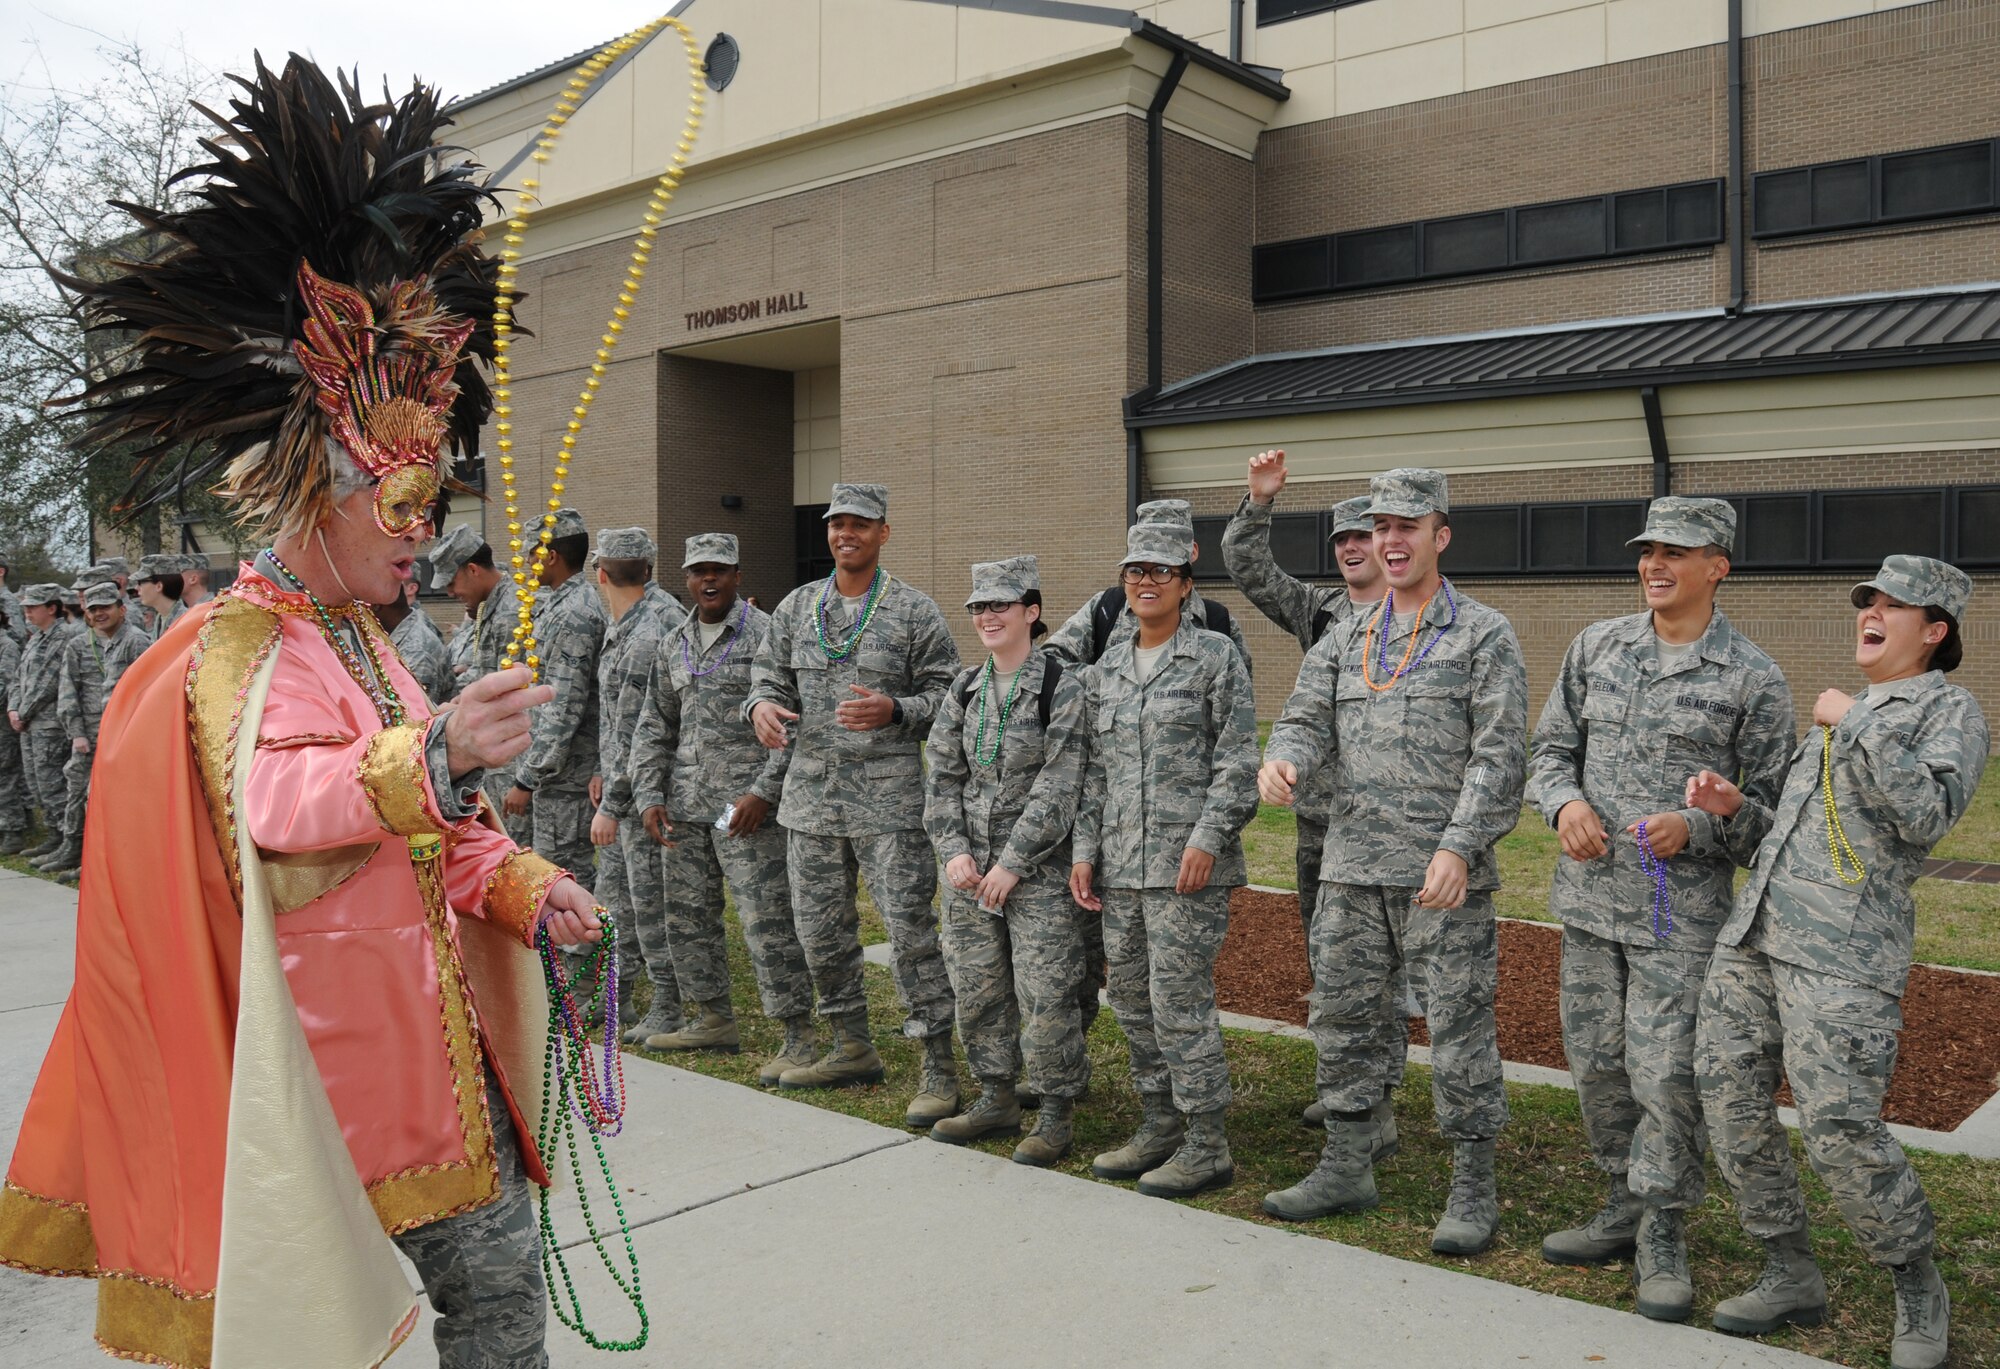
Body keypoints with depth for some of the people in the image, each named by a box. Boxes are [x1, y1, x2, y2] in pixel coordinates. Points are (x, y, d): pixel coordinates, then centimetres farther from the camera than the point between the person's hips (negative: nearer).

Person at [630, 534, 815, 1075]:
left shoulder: (766, 635, -6)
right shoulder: (672, 645, 14)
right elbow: (653, 726, 18)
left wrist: (764, 792, -17)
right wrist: (649, 796, 7)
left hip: (747, 801, -7)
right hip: (684, 804, 7)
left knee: (767, 920, -9)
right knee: (686, 913, 13)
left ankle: (798, 1039, -2)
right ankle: (716, 1020, 28)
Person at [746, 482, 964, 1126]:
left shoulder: (915, 610, -2)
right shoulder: (795, 607, 11)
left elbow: (948, 695, -3)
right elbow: (768, 678, 14)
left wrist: (893, 710, -20)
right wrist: (762, 706, -9)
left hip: (888, 794, -5)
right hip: (811, 790, 5)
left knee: (910, 931, -7)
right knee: (820, 930, 13)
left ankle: (940, 1071, 2)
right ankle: (853, 1049, 30)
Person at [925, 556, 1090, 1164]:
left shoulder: (1062, 687, -9)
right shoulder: (965, 690, 9)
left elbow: (1060, 786, -14)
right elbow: (943, 776, 9)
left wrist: (1012, 863, -15)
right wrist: (953, 850, -4)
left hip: (1038, 868, -6)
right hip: (970, 866, 6)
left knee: (1044, 993, -3)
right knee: (976, 986, 12)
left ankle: (1056, 1115, 12)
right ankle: (997, 1099, 28)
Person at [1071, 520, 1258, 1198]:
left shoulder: (1214, 655, -3)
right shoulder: (1105, 669, 14)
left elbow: (1238, 760, -8)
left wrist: (1207, 838, -16)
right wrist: (1085, 849, 9)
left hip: (1187, 860, -6)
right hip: (1121, 863, 7)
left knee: (1180, 1001, -6)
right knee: (1131, 997, 12)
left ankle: (1206, 1146, 8)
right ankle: (1161, 1126, 26)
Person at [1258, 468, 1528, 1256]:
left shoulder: (1483, 636, -2)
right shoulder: (1345, 641, 14)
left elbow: (1499, 754, -9)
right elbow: (1309, 718, 7)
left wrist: (1458, 847, -18)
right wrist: (1281, 760, -17)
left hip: (1443, 873, -5)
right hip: (1351, 866, 6)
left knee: (1459, 1028, 1)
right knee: (1341, 1019, 12)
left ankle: (1473, 1191, 14)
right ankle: (1347, 1169, 26)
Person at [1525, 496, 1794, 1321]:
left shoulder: (1753, 679, -4)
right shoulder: (1596, 647, 7)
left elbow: (1771, 804, -1)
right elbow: (1551, 746, 12)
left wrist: (1696, 827, -18)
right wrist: (1565, 801, -9)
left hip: (1682, 911, -4)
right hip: (1589, 896, 5)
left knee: (1666, 1076, -3)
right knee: (1596, 1065, 13)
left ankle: (1663, 1235, 16)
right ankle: (1625, 1209, 31)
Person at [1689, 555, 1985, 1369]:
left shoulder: (1948, 711, 3)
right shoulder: (1840, 716, 24)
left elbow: (1929, 818, -15)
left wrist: (1859, 728, -12)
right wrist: (1734, 807, 11)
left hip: (1842, 951, -7)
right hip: (1752, 936, 8)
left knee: (1841, 1133, -10)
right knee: (1732, 1109, 6)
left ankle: (1918, 1293, 14)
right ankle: (1791, 1279, 21)